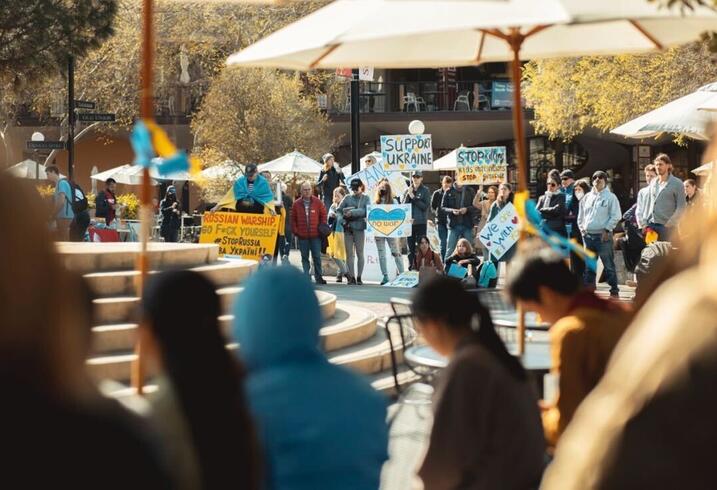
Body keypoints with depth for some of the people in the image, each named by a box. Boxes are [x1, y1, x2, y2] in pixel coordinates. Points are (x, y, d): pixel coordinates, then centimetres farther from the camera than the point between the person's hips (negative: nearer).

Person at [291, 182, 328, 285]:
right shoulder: (297, 204, 4)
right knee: (305, 257, 5)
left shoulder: (317, 202, 2)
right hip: (302, 236, 1)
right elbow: (293, 219, 9)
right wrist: (295, 231, 2)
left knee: (317, 257, 1)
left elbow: (323, 216, 9)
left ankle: (318, 277, 9)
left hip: (315, 235, -1)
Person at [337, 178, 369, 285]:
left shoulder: (365, 198, 5)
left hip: (359, 228, -2)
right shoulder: (347, 198, 10)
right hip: (348, 228, 2)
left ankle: (359, 277, 5)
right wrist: (345, 215, -12)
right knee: (349, 253, 2)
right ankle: (352, 277, 5)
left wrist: (353, 212, -18)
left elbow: (366, 211, -10)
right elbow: (339, 210, 7)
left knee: (359, 253, 1)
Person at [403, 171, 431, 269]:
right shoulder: (408, 190, 10)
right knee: (411, 248, 6)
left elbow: (425, 206, -9)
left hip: (421, 223, -3)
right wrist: (408, 195, -10)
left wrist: (414, 197, -13)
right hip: (409, 223, 3)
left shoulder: (425, 191, 2)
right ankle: (410, 267, 11)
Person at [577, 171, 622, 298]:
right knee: (588, 266, 9)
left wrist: (607, 230, -12)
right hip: (587, 235, 6)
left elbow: (616, 216, -6)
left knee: (609, 265, -5)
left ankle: (614, 291, -1)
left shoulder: (610, 197, -1)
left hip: (603, 236, -5)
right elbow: (581, 215, 22)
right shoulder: (587, 197, 15)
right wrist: (581, 227, 8)